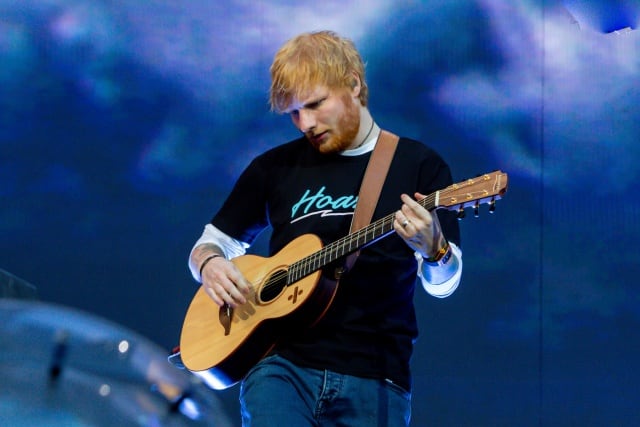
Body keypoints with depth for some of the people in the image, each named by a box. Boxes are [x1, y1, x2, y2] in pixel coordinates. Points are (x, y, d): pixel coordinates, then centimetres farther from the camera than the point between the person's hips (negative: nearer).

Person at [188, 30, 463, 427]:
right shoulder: (275, 167, 11)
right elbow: (212, 242, 21)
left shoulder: (419, 165, 3)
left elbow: (443, 285, -3)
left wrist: (432, 248, -26)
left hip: (376, 379, -1)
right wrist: (210, 264, -3)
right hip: (284, 366, 1)